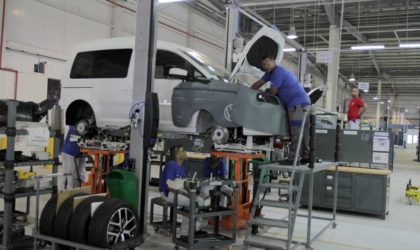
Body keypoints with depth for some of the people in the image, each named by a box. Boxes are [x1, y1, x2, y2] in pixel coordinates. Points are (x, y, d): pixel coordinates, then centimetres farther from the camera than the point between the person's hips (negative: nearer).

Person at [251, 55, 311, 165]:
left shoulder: (278, 71, -12)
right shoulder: (270, 72, 17)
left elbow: (272, 92, -10)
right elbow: (258, 83, 21)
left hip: (298, 103, -10)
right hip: (302, 102, 10)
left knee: (296, 132, -11)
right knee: (303, 131, 10)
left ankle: (292, 158, -11)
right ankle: (307, 156, 15)